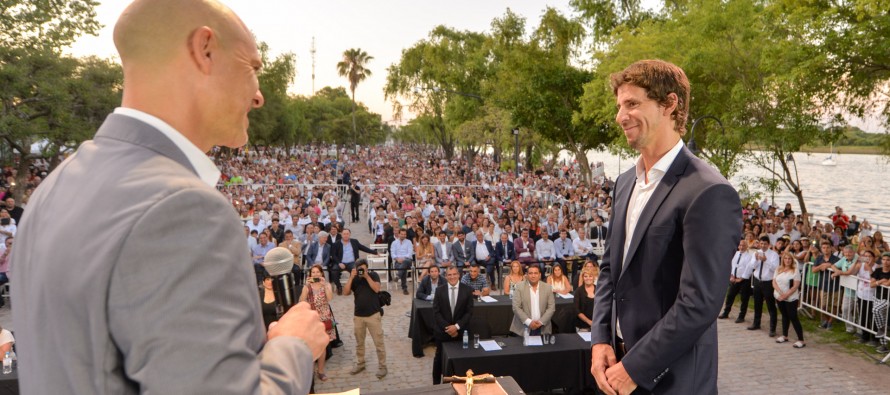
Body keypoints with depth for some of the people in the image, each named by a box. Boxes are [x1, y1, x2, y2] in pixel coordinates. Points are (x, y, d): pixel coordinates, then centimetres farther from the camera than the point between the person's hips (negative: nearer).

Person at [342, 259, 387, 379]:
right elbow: (345, 292, -8)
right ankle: (360, 364, 31)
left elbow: (376, 289, -17)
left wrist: (366, 276, -18)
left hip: (373, 314, -3)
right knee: (359, 343, 16)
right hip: (358, 315, 3)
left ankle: (382, 366, 7)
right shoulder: (354, 278, 3)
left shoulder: (373, 275, -3)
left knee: (379, 342, -1)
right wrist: (351, 277, -15)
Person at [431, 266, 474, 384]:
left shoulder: (467, 290, -5)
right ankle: (436, 383, 27)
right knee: (439, 358, 12)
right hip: (443, 331, 1)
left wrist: (457, 326, -14)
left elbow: (469, 312, -5)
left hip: (461, 331, -1)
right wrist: (447, 327, -13)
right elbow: (436, 312, -4)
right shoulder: (439, 290, -4)